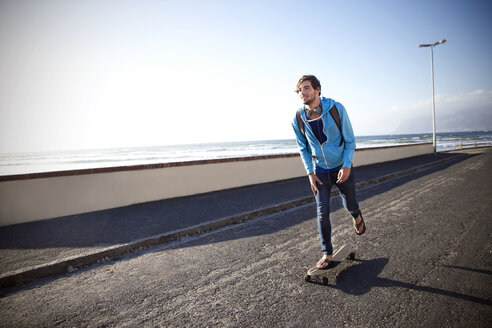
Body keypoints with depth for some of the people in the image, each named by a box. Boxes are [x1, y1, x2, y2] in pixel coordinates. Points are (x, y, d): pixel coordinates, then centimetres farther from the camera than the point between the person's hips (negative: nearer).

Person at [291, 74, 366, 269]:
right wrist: (310, 173, -4)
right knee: (322, 212, -2)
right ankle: (327, 254, 12)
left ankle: (356, 216, 54)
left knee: (349, 205, 15)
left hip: (342, 168, -1)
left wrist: (346, 166, -18)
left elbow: (350, 139, -8)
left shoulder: (336, 109, -16)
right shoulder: (298, 119, -10)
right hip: (320, 171, 1)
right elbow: (303, 148, 4)